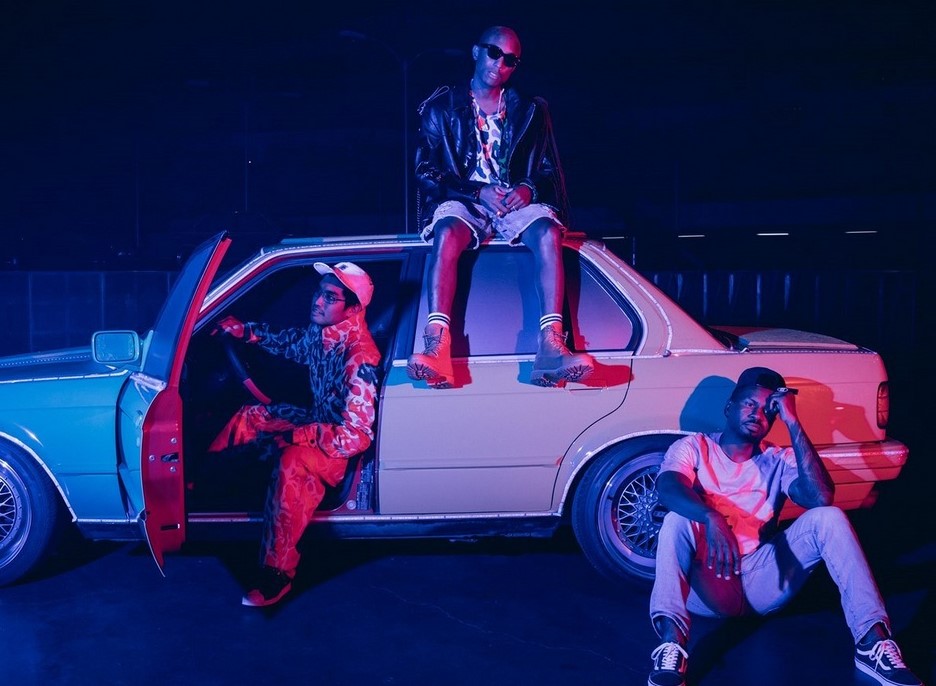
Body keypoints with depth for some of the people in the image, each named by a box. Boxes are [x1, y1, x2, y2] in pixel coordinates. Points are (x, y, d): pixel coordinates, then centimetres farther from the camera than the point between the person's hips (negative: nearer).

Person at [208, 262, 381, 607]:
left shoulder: (360, 358, -30)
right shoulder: (318, 333, -5)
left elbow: (357, 436, -32)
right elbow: (279, 341, 17)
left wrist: (301, 434, -29)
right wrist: (234, 327, 6)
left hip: (344, 449, -9)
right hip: (318, 426, 10)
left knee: (292, 461, -36)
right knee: (249, 416, 11)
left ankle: (277, 572, -25)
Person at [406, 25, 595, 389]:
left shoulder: (529, 110, 17)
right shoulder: (442, 106, 10)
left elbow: (549, 171, 13)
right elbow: (426, 172, 1)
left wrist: (529, 189, -12)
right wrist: (478, 192, -14)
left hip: (517, 202, 2)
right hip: (463, 201, -1)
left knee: (548, 232, -33)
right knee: (447, 232, -37)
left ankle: (551, 348, -46)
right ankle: (436, 348, -50)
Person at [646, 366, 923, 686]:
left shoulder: (779, 460, 11)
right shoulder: (693, 448, 5)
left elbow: (821, 498, -11)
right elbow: (668, 489, -19)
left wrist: (793, 423, -10)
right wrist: (712, 518, -40)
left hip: (763, 584, 2)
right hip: (705, 585, -2)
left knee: (828, 517, -17)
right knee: (677, 518, -31)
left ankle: (873, 640, -27)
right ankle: (672, 644, -45)